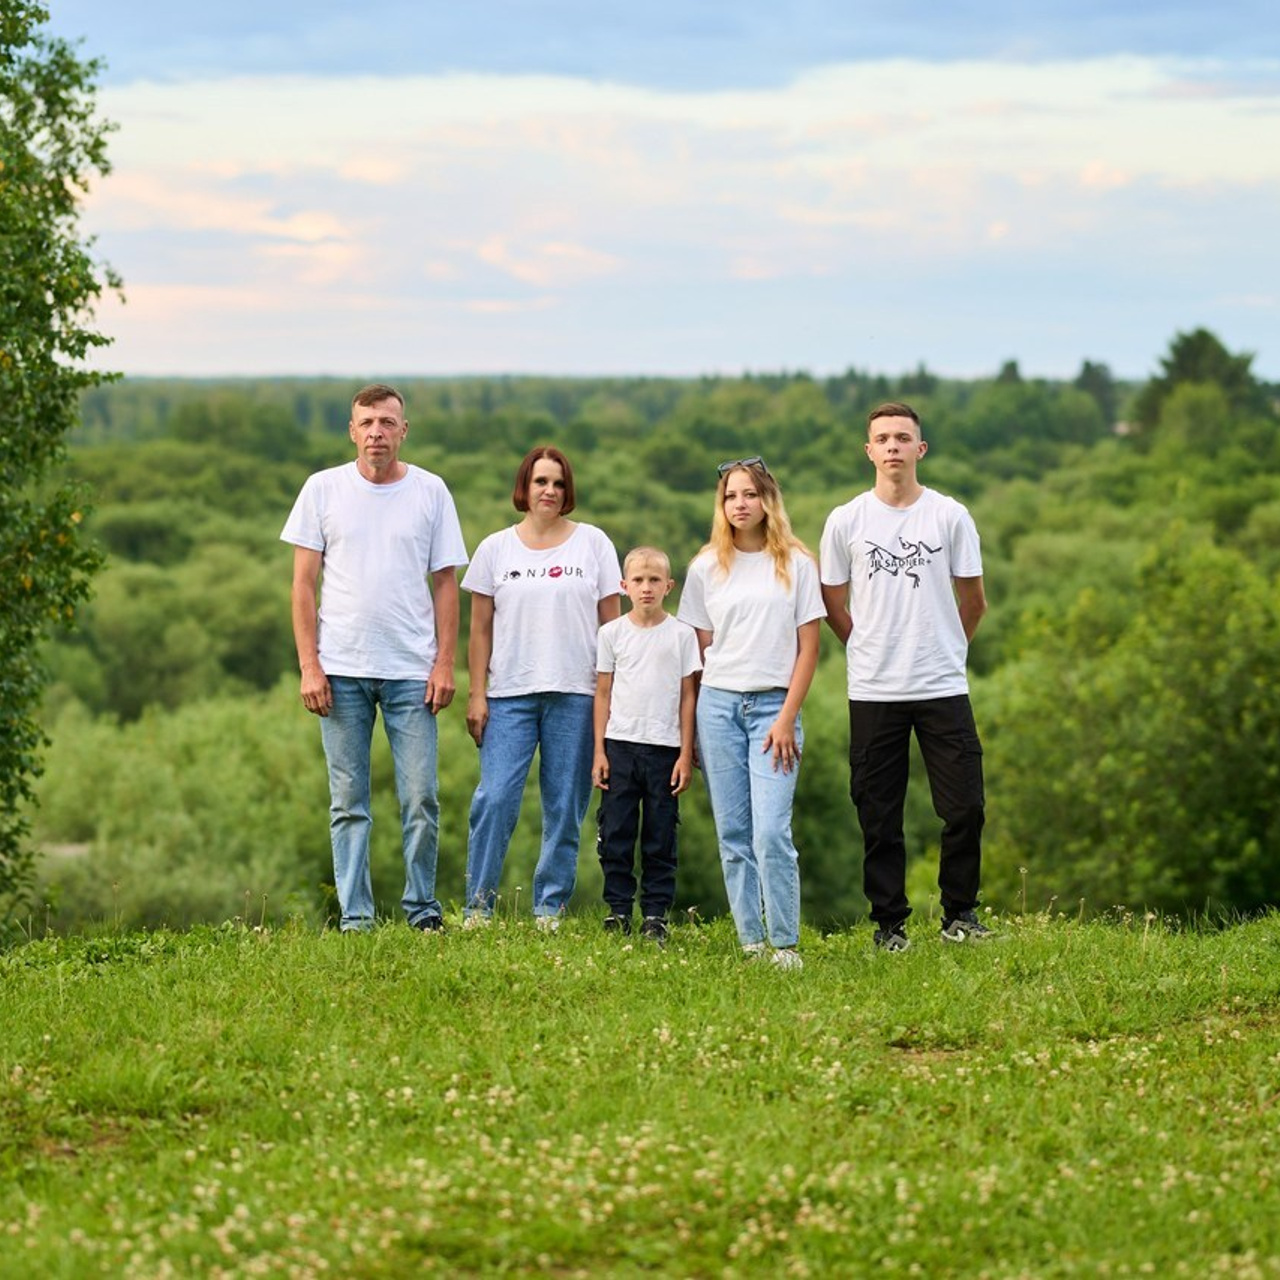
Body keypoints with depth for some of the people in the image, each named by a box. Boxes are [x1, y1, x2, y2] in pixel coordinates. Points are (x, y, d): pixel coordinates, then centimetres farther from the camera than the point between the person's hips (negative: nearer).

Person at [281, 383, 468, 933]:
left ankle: (422, 907, 10)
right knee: (348, 804, 3)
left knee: (421, 799, -4)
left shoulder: (430, 492, 6)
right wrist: (309, 666, -4)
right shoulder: (323, 490, 4)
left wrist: (445, 663, -1)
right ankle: (355, 918, 8)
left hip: (412, 671, 0)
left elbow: (445, 583, 7)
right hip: (341, 671, 0)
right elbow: (303, 583, 4)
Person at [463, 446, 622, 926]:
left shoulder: (592, 543, 6)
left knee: (565, 807, 2)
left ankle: (550, 909, 10)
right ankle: (478, 906, -4)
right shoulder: (496, 549, 8)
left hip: (575, 694, 0)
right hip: (509, 693, 0)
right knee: (495, 799, -10)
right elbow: (480, 630, 8)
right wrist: (477, 696, 1)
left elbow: (611, 624, 7)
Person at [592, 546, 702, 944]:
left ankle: (655, 913, 7)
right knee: (615, 833, 0)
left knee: (660, 837, 2)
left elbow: (687, 696, 5)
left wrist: (686, 754, 0)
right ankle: (618, 910, 7)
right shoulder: (612, 633, 6)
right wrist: (599, 751, 3)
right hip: (620, 744, 1)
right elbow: (603, 693, 8)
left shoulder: (682, 635, 3)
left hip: (664, 746, -1)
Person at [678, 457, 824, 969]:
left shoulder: (795, 563, 3)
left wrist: (787, 717, -7)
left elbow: (808, 647, 1)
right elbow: (700, 646, 12)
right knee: (733, 835, 2)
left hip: (773, 705, -2)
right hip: (718, 704, 3)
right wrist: (698, 723, 6)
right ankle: (751, 942, 7)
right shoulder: (707, 567, 8)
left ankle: (786, 945, -6)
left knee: (771, 833, -14)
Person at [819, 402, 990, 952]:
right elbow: (832, 603, 12)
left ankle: (959, 912, 13)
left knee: (964, 808, -3)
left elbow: (973, 602, 11)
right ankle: (889, 922, 12)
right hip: (873, 693, 0)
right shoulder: (846, 521, 1)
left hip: (943, 686, 0)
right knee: (879, 817, 3)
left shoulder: (950, 516, 2)